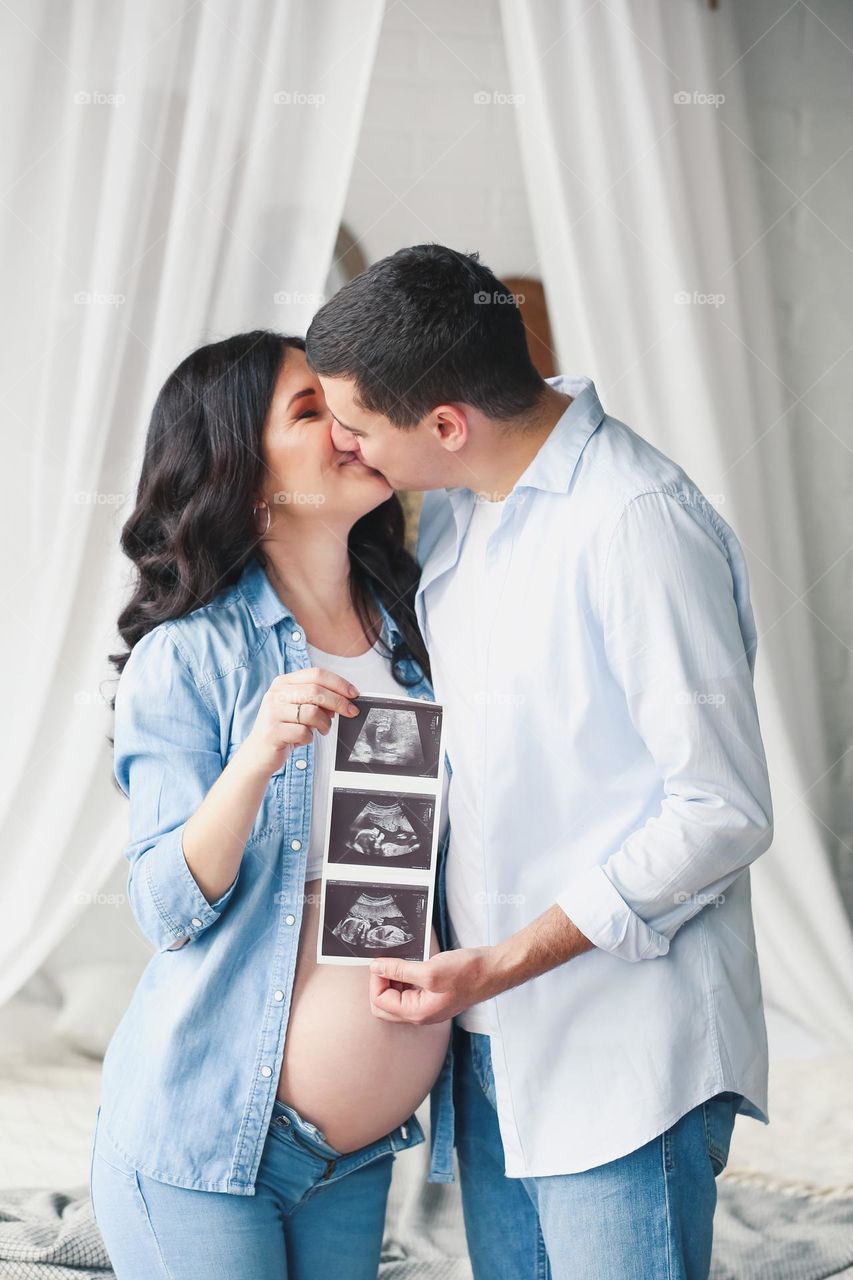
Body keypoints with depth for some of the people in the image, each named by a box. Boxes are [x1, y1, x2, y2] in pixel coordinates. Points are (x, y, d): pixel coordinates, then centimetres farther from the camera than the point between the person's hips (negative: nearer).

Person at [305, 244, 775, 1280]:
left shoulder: (638, 522, -18)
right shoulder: (450, 509, 9)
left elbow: (723, 810, -18)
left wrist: (502, 962, -17)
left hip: (622, 1057, -8)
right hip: (489, 1037, 8)